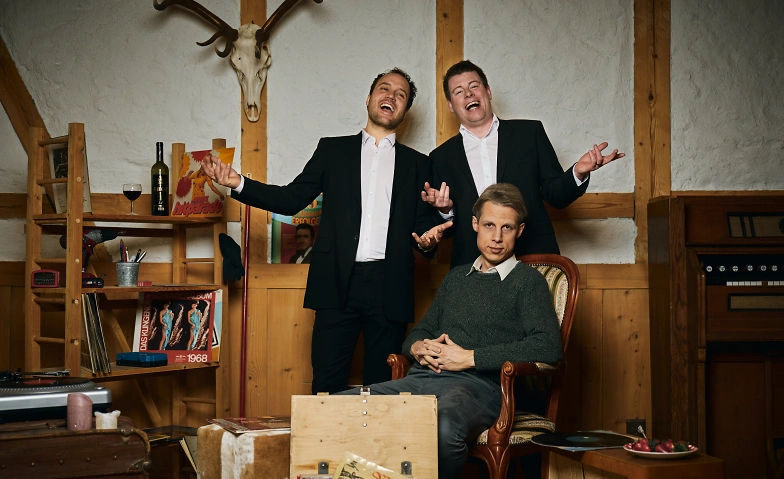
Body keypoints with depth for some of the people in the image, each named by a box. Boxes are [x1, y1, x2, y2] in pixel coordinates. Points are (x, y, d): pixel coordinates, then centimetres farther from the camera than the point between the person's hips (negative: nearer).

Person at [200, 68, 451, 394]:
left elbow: (421, 223, 13)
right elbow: (292, 199, 7)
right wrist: (239, 184, -5)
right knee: (327, 384, -3)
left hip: (389, 288, 1)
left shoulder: (416, 163, 16)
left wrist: (427, 238, -11)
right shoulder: (333, 150, 14)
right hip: (339, 284, -1)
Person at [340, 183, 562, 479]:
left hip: (478, 385, -5)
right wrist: (418, 348, 5)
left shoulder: (527, 281, 7)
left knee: (445, 424, -42)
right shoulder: (456, 277, 27)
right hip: (422, 377, 5)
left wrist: (469, 357, -10)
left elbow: (549, 346, -9)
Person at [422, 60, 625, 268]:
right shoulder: (441, 157, 9)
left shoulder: (530, 133, 7)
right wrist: (445, 210, -10)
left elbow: (554, 194, 6)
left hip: (534, 263, 0)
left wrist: (578, 172, -12)